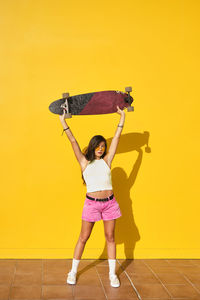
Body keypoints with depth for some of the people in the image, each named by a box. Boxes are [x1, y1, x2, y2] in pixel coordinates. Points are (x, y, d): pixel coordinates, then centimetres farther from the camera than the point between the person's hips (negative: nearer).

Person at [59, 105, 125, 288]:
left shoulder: (106, 161, 7)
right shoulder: (85, 162, 3)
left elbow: (116, 137, 8)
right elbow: (73, 141, 2)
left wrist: (122, 116, 10)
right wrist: (63, 121, 1)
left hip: (109, 202, 2)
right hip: (91, 203, -2)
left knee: (110, 237, 9)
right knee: (83, 238, 7)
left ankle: (112, 274, 19)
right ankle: (73, 271, 20)